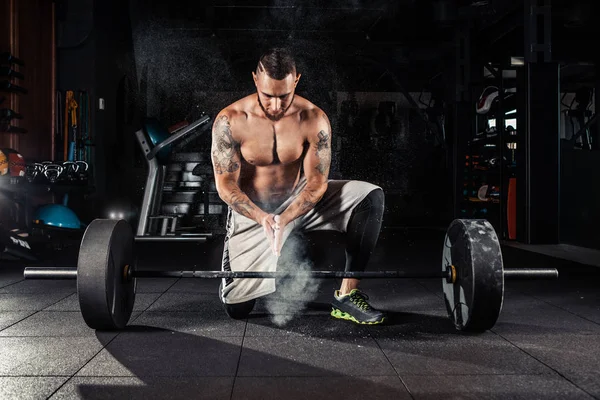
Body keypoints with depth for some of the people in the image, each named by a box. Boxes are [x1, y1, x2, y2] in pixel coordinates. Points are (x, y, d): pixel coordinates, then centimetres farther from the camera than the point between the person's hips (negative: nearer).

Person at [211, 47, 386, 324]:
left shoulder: (314, 119, -15)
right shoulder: (229, 121, -19)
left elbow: (317, 183, -15)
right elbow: (226, 186, -17)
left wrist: (285, 218, -33)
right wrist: (262, 218, -35)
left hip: (299, 200, 2)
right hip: (252, 210, -2)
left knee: (371, 196, -21)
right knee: (236, 308, -12)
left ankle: (347, 295, -17)